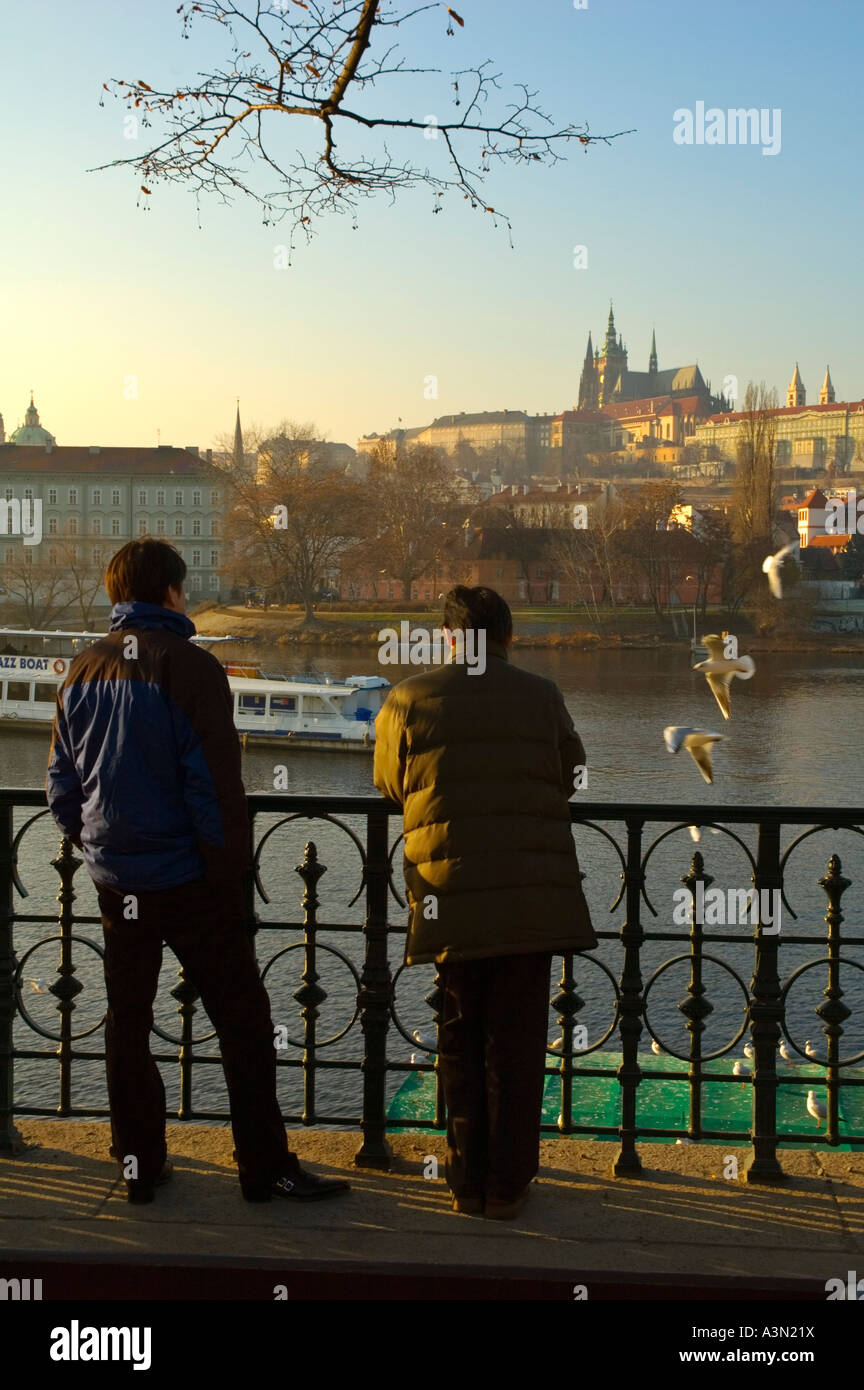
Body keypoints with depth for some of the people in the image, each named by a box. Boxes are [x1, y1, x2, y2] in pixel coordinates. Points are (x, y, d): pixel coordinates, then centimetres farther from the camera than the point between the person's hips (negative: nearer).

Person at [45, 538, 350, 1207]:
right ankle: (265, 1167, 6)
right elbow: (216, 787, -15)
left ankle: (140, 1164, 21)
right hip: (187, 878, -6)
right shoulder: (189, 667, -12)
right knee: (243, 1020, 3)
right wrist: (232, 874, -7)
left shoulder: (82, 671, 7)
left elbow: (62, 786, 11)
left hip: (114, 881, 6)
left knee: (127, 1020, 15)